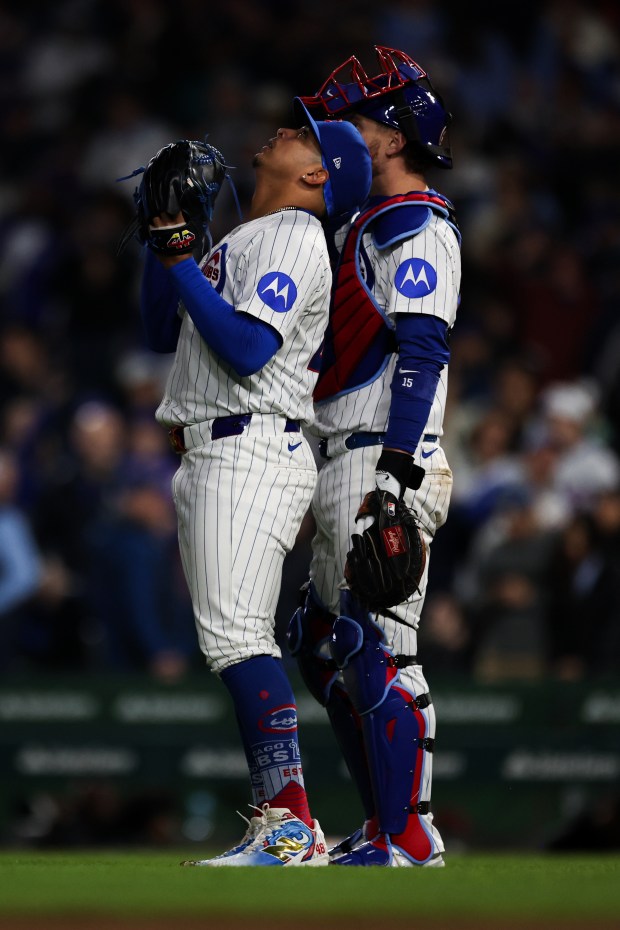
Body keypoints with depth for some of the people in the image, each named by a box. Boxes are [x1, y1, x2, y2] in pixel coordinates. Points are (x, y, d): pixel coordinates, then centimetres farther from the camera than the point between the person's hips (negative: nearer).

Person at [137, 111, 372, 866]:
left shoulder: (293, 239, -9)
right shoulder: (238, 241, 22)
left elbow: (247, 349, -20)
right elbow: (163, 334, 23)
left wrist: (181, 264, -14)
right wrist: (163, 237, 12)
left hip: (252, 453, -10)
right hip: (210, 458, 10)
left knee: (234, 632, -19)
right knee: (236, 642, 8)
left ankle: (291, 825, -24)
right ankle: (277, 827, 9)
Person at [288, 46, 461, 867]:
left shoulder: (417, 227, -9)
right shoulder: (369, 228, 22)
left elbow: (422, 352, -19)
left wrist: (395, 473, -28)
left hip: (383, 464, -11)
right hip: (346, 471, 11)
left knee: (379, 651, -13)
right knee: (325, 650, 13)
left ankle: (409, 838, -12)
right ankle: (386, 828, 16)